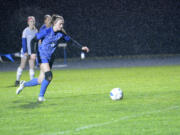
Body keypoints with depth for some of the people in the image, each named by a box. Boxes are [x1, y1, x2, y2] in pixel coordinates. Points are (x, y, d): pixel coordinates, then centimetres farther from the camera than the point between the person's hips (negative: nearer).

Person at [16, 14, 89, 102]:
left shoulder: (61, 34, 0)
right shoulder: (47, 31, -15)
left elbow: (70, 40, 13)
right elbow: (34, 40, -12)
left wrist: (81, 47, 6)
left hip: (50, 57, 6)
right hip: (42, 55, -6)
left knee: (41, 81, 5)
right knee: (48, 75, -22)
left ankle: (24, 84, 31)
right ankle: (41, 96, -5)